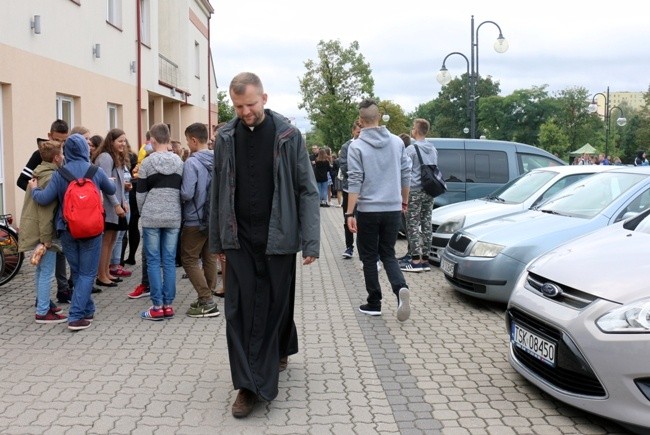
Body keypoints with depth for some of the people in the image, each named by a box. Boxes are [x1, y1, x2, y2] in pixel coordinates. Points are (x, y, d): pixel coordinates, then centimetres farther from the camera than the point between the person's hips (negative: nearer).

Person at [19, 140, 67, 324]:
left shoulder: (37, 174, 14)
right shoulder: (51, 177, -17)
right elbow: (47, 210, -22)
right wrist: (45, 240, -22)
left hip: (32, 228, 10)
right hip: (43, 231, -10)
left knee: (41, 269, 20)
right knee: (47, 272, -3)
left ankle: (43, 303, 31)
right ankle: (43, 312, 2)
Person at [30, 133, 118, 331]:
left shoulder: (59, 174, -6)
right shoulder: (96, 171, -4)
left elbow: (44, 199, -12)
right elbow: (111, 190, 13)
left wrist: (34, 189, 10)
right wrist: (111, 181, 36)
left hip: (67, 230, 2)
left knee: (76, 272, 17)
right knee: (87, 273, 3)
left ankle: (87, 310, 25)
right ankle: (76, 316, -6)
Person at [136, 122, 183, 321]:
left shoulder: (147, 163, -5)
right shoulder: (179, 162, 4)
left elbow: (140, 193, -2)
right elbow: (183, 190, 7)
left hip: (151, 217, -3)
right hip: (173, 217, 3)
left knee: (153, 261, 2)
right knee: (169, 261, 7)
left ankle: (157, 307, 1)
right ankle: (168, 304, 9)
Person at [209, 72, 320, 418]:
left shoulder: (288, 135, -5)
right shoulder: (226, 137, 3)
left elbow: (307, 190, -5)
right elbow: (218, 192, 9)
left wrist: (311, 241, -10)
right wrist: (217, 240, 11)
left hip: (278, 237, -2)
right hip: (239, 239, 2)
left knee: (276, 306, 8)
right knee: (239, 310, 1)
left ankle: (282, 349, 30)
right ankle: (248, 384, 9)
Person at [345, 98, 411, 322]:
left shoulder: (356, 146, -8)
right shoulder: (397, 142, 3)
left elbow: (355, 182, -12)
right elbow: (406, 175, 8)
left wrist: (350, 213, -8)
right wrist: (404, 201, 22)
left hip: (368, 210, -3)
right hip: (393, 209, 3)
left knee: (369, 258, 10)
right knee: (388, 255, 15)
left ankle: (374, 303, 16)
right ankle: (400, 288, -11)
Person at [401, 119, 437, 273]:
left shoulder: (411, 149, -10)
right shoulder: (433, 149, 13)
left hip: (415, 191, -7)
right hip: (429, 191, 7)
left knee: (413, 225, -4)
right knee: (426, 225, 8)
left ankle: (415, 260, -5)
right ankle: (425, 259, 12)